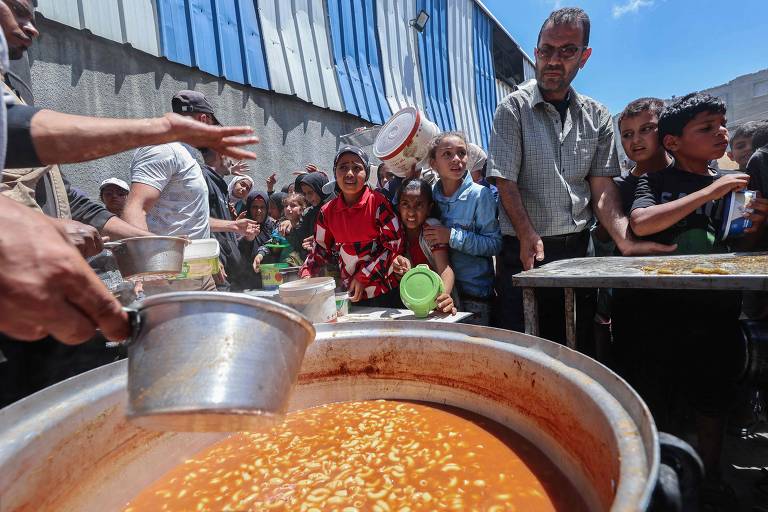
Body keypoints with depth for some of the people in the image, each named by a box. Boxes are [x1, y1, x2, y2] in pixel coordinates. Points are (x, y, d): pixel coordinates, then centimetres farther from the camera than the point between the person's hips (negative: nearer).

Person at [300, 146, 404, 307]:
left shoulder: (378, 202, -11)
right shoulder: (327, 212, 3)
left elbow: (395, 244, -12)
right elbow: (320, 250, 12)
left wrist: (363, 277, -14)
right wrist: (306, 275, -4)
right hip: (350, 293, 4)